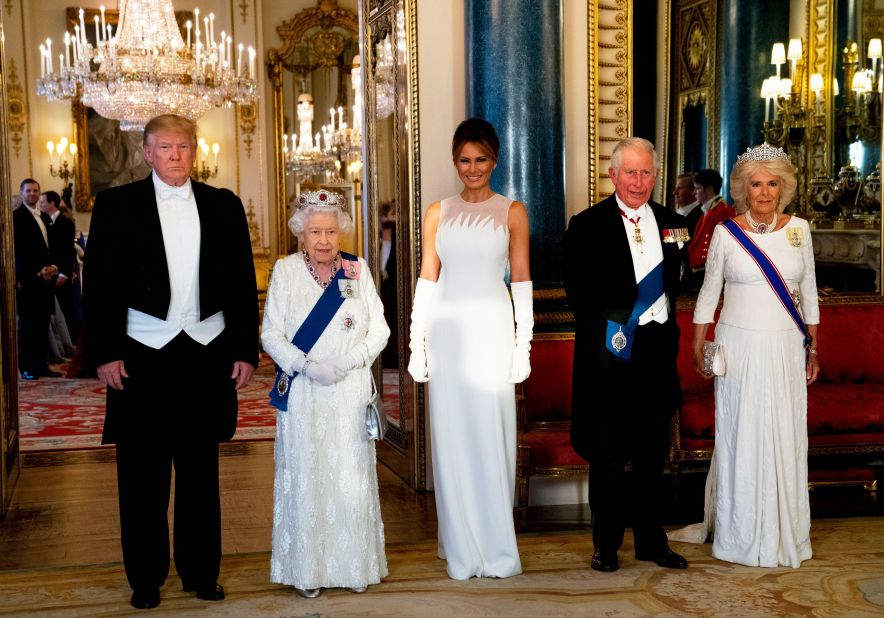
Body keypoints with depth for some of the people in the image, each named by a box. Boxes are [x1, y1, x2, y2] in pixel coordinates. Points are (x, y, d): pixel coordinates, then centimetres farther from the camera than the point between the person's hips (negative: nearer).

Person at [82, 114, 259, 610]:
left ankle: (202, 572, 24)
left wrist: (245, 350, 3)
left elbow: (243, 281, 8)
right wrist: (105, 353, -8)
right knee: (143, 475, 7)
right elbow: (100, 282, -1)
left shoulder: (224, 206, 8)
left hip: (208, 352, 2)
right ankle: (146, 578, 20)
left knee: (201, 471, 11)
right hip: (143, 354, -1)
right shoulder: (117, 204, 3)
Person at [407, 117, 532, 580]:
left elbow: (521, 280, 3)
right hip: (446, 331, 2)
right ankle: (461, 547, 16)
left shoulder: (512, 212, 4)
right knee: (451, 436, 5)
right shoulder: (438, 213, 9)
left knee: (491, 436, 1)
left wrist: (523, 344, -2)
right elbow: (427, 279, 7)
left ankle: (496, 547, 13)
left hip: (492, 332, -2)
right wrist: (417, 344, 3)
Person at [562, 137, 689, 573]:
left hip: (657, 351, 4)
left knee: (652, 452, 12)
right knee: (607, 454, 6)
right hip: (609, 353, -4)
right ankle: (606, 542, 19)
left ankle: (651, 539, 26)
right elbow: (577, 290, -6)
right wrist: (606, 332, -11)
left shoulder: (672, 225, 10)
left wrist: (668, 331, 2)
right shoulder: (587, 225, -3)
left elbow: (674, 284, 13)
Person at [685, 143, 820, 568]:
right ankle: (742, 536, 17)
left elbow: (808, 291, 11)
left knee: (786, 437, 7)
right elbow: (709, 292, 4)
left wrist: (812, 349, 11)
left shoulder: (798, 229, 4)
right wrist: (698, 348, 1)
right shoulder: (726, 233, -3)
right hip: (739, 346, -2)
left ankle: (785, 533, 22)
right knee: (741, 437, 3)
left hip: (786, 347, 2)